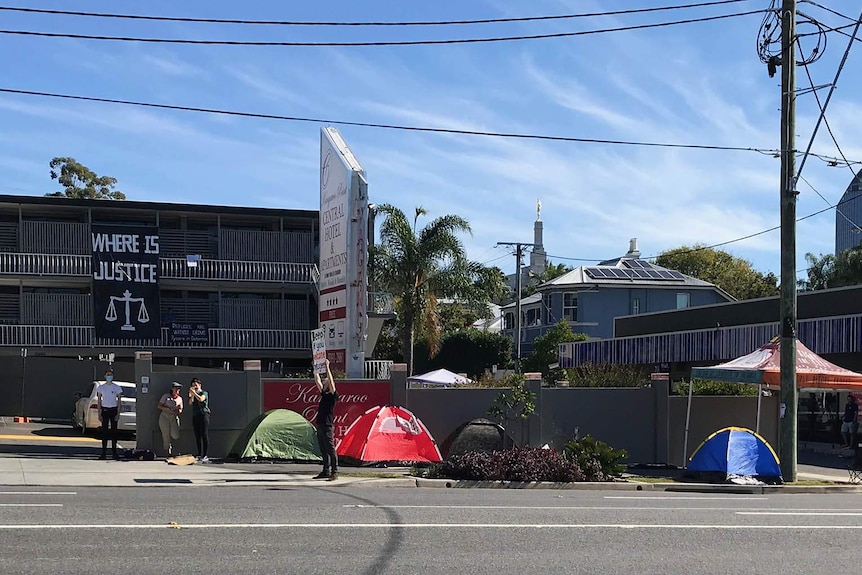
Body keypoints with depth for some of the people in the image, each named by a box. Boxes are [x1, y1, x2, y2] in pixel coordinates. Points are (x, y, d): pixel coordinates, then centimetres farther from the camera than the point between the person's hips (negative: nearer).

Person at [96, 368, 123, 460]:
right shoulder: (101, 387, 5)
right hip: (104, 410, 0)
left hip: (114, 410, 0)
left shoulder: (117, 388, 4)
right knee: (104, 431, -2)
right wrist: (99, 414, -1)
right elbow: (99, 401, 5)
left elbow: (119, 401, 4)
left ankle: (114, 452, 5)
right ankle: (104, 452, 0)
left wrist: (118, 413, -4)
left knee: (114, 431, 0)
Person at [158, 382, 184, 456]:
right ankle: (168, 450, 9)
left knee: (175, 436, -12)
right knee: (165, 435, -4)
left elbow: (180, 410, 17)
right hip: (164, 417, -2)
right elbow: (159, 406, 1)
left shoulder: (180, 399, 14)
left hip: (174, 417, 2)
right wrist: (168, 409, -14)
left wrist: (178, 410, -8)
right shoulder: (166, 396, 3)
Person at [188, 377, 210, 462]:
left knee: (204, 435, -12)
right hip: (195, 416, 6)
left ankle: (205, 456, -16)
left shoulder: (204, 393, 5)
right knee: (197, 436, 3)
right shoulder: (194, 394, 21)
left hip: (203, 415, -6)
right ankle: (199, 455, 5)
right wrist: (191, 394, -5)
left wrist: (194, 392, -10)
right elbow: (190, 402, 4)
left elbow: (201, 399, -15)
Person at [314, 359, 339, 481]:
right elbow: (317, 381, 19)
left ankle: (334, 472, -8)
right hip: (320, 425, 9)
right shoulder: (324, 394, 16)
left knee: (330, 450, -8)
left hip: (328, 426, -9)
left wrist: (327, 367, -16)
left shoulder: (333, 395, -6)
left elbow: (331, 382, -17)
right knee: (323, 451, 11)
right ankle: (326, 471, 16)